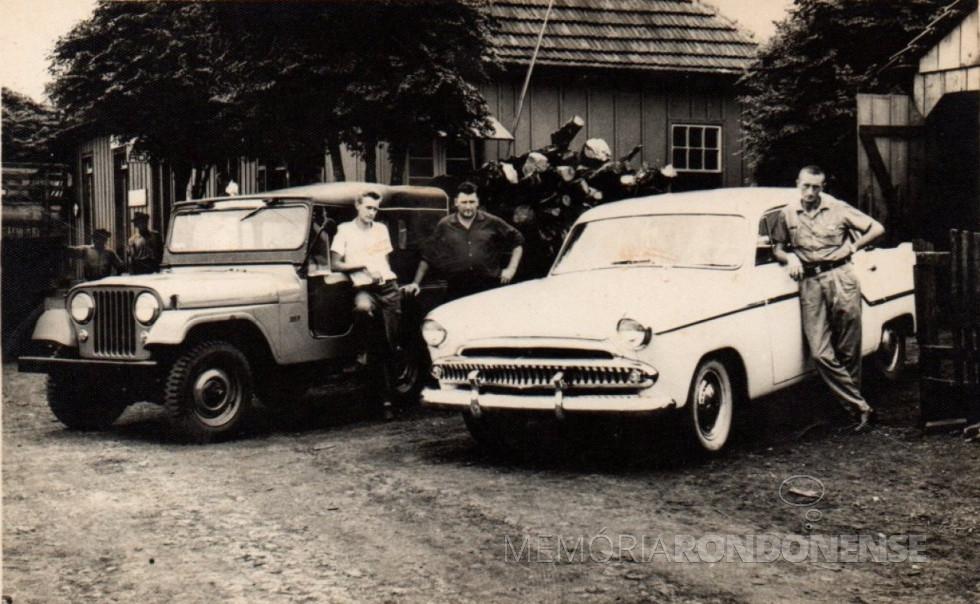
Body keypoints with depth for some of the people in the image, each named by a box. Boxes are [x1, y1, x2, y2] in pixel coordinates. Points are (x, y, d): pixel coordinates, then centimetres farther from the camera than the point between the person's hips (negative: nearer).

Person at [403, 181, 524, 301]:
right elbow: (427, 258, 13)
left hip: (488, 290, 0)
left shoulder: (492, 223, 6)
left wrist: (511, 269, 5)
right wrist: (416, 283, 9)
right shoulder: (444, 226, 8)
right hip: (456, 291, 0)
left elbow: (517, 241, 14)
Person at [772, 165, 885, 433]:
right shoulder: (787, 214, 12)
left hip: (840, 277, -2)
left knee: (848, 351, 0)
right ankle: (860, 407, -5)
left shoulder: (838, 208, 6)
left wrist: (851, 247, 2)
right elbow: (778, 248, 19)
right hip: (809, 283, 2)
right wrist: (790, 258, -1)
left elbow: (877, 228, 10)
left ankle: (852, 405, 12)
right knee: (820, 353, -10)